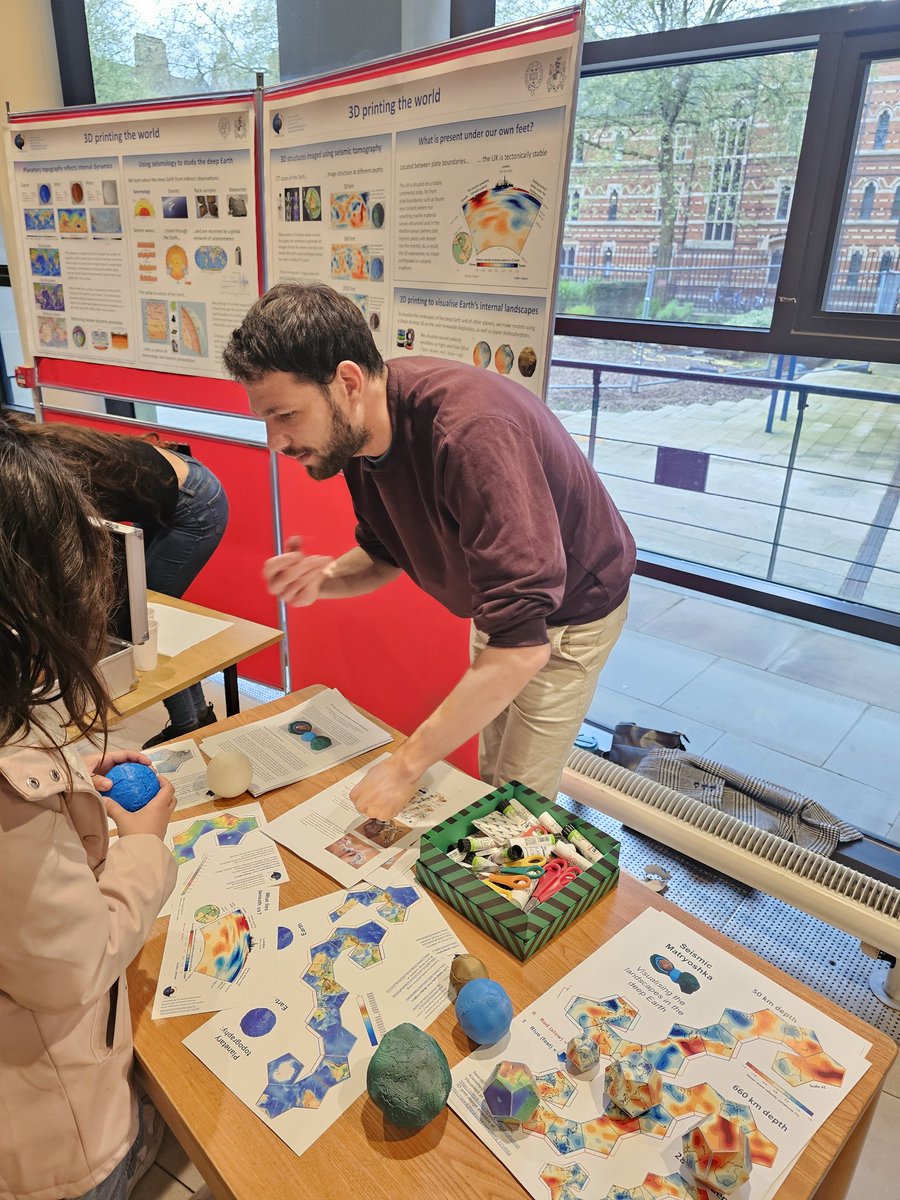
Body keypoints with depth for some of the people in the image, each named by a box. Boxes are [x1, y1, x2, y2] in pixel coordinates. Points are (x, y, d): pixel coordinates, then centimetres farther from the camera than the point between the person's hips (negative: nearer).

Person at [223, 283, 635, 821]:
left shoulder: (472, 432, -41)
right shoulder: (356, 427, -14)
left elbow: (522, 646, -42)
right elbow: (386, 555, 1)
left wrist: (407, 765, -35)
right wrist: (325, 577, -22)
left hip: (571, 609, -7)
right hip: (502, 604, 7)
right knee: (490, 779, 20)